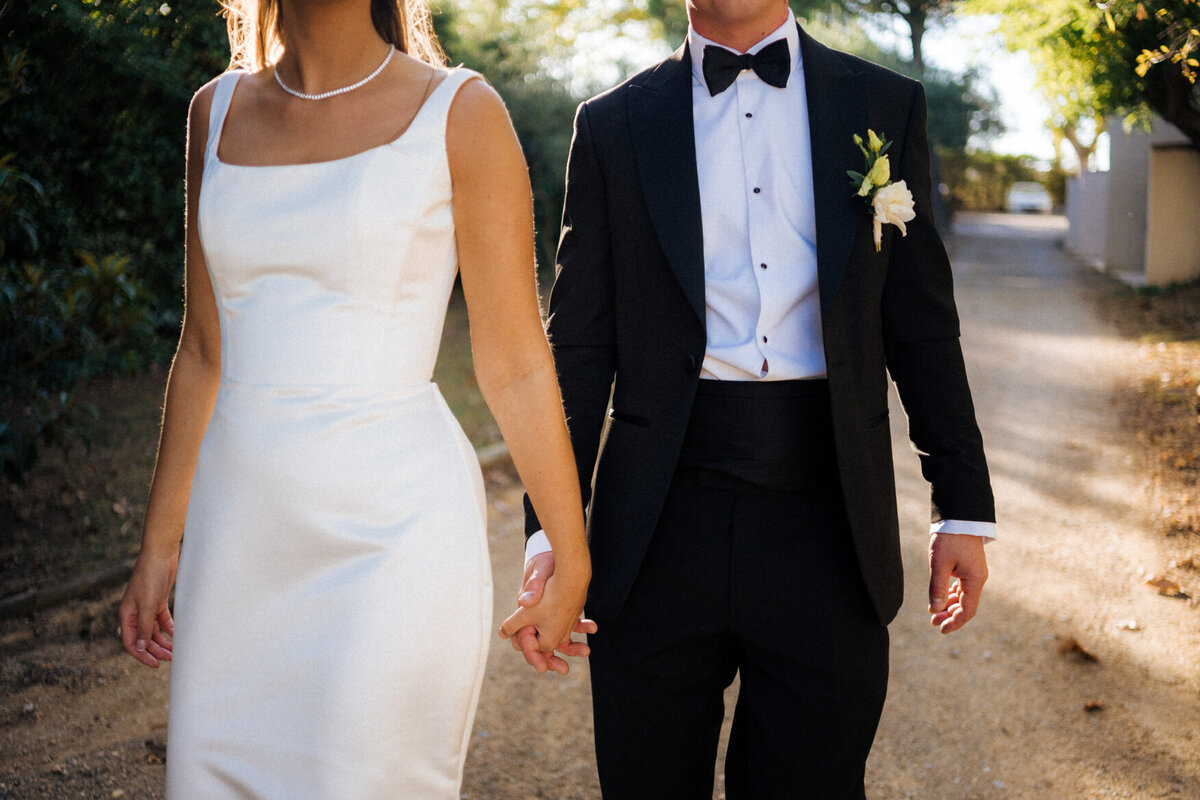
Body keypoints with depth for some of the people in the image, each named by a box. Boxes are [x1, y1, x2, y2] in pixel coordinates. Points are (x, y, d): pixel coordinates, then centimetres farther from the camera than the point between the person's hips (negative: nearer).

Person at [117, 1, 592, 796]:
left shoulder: (460, 113, -6)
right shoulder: (218, 112, 8)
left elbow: (515, 368, -3)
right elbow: (205, 351, 14)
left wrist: (572, 565, 1)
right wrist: (160, 546, 16)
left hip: (394, 530, -5)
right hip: (245, 535, 5)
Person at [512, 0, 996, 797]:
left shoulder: (885, 106, 8)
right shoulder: (612, 125, 6)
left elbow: (924, 328, 9)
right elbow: (580, 346, 4)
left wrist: (965, 506, 5)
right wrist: (550, 530, -3)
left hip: (827, 513, 0)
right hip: (662, 521, 0)